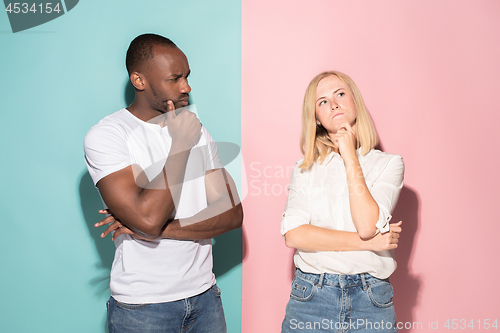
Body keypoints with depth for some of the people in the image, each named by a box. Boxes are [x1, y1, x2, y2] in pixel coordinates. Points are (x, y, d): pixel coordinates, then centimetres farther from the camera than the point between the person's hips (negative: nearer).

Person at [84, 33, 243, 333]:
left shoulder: (198, 133, 4)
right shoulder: (105, 135, -13)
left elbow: (232, 213, -4)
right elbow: (148, 218, -26)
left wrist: (161, 229, -16)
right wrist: (180, 144, -18)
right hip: (142, 307, -4)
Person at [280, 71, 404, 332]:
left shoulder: (388, 163, 1)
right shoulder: (305, 169, 5)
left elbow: (367, 225, -14)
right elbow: (293, 234, -8)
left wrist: (350, 158, -8)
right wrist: (367, 242, -12)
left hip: (370, 301, -1)